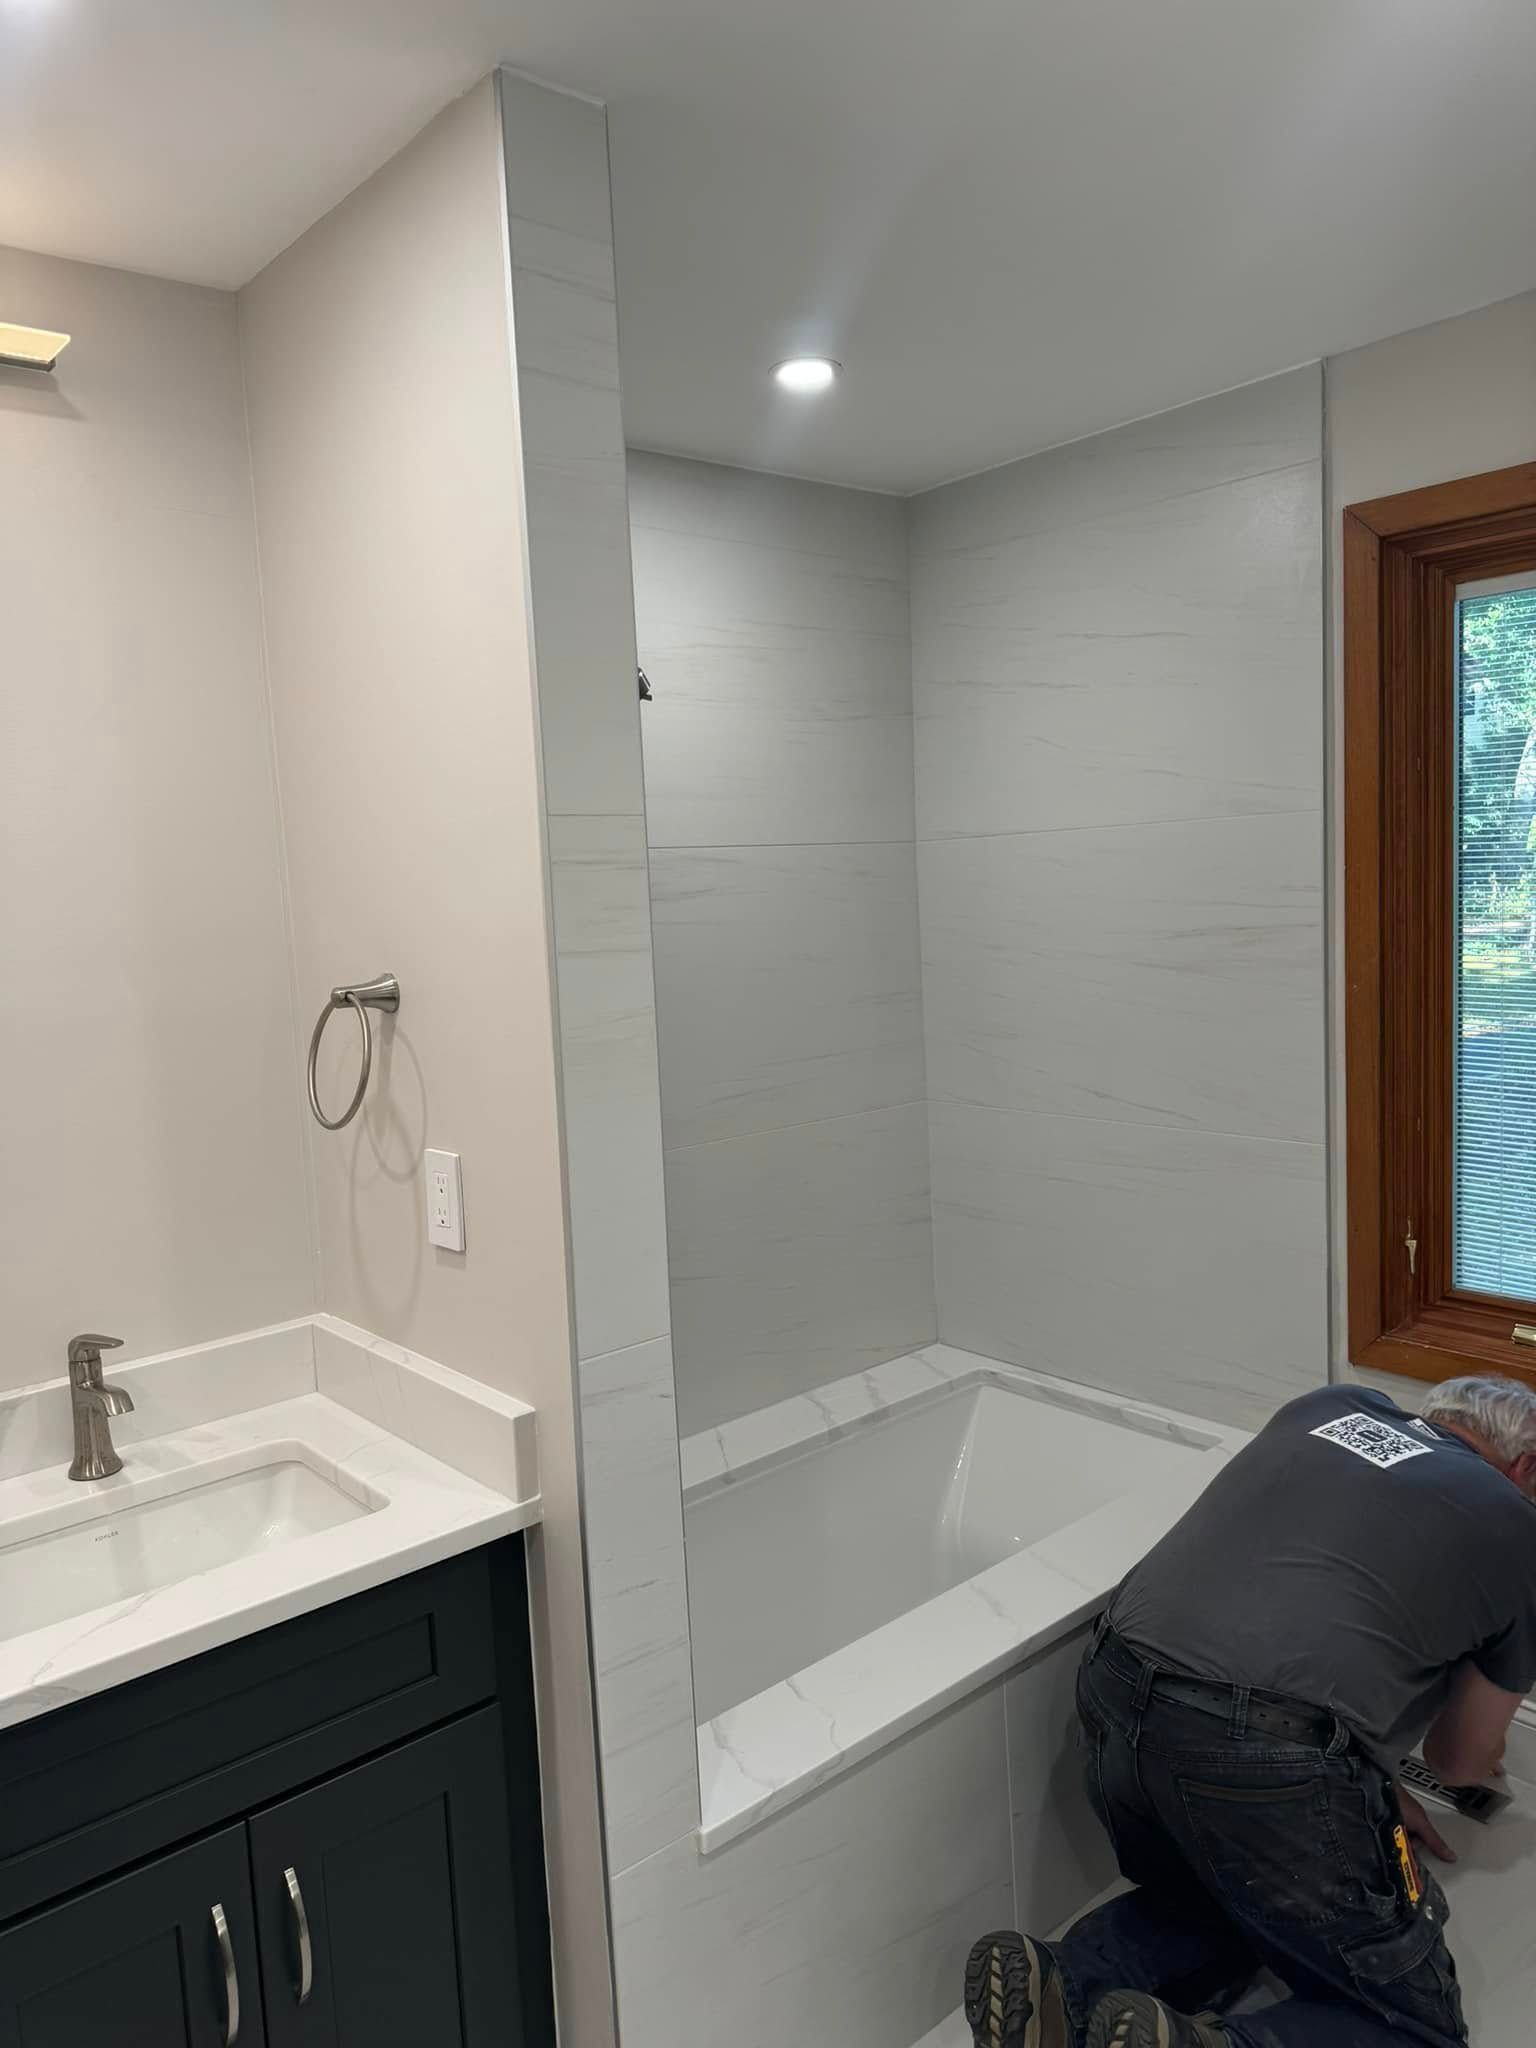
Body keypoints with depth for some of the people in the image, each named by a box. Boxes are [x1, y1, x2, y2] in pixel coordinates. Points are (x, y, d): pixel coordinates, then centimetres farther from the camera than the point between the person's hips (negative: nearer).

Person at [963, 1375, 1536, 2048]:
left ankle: (1069, 1984, 6)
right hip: (1270, 1759, -5)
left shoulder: (1327, 1407, 23)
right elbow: (1463, 1759, 27)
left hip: (1115, 1691, 6)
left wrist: (1373, 1793, 37)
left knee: (1210, 1898, 32)